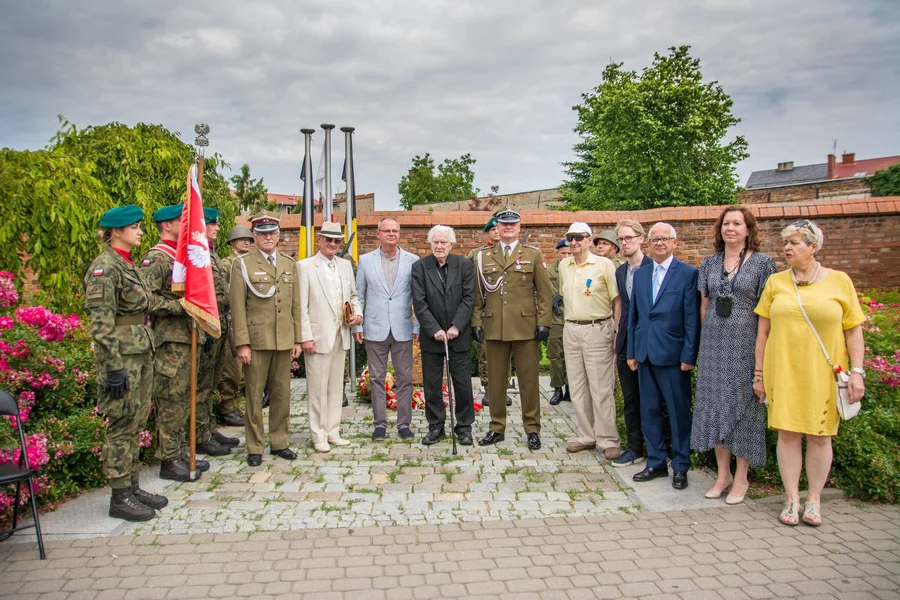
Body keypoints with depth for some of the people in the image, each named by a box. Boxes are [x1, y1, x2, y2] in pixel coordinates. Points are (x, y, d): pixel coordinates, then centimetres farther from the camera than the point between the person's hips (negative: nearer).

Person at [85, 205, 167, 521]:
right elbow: (101, 324, -19)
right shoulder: (104, 267, -14)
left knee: (136, 423, 14)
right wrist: (114, 368, -21)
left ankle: (133, 487, 24)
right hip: (121, 354, -9)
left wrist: (148, 351, 21)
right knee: (122, 425, -1)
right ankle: (119, 497, 10)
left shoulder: (129, 265, 14)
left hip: (142, 352, 9)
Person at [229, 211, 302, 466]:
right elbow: (237, 307, -5)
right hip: (256, 339, -4)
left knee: (282, 393, 9)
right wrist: (242, 343, -10)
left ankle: (279, 442, 22)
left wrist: (297, 339, 8)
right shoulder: (242, 264, -1)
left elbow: (295, 304, 11)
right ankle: (255, 447, 14)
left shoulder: (290, 264, 12)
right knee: (255, 394, 3)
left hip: (284, 340, 4)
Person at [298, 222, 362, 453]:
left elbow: (353, 295, 20)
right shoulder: (305, 266, -5)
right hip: (318, 335, -5)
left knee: (336, 386, 12)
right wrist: (306, 336, -14)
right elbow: (302, 305, -9)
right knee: (318, 388, 1)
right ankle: (318, 435, 13)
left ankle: (332, 432, 23)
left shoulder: (345, 265, 11)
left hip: (340, 335, 5)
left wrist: (358, 312, 0)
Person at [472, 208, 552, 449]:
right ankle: (497, 428, 19)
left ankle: (532, 428, 17)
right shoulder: (484, 257, 9)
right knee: (496, 381, 8)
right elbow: (477, 294, 9)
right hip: (494, 328, 2)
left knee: (528, 381, 4)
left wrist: (543, 322, -5)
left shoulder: (533, 255, 5)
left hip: (526, 328, -1)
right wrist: (476, 322, 2)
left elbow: (544, 293, 2)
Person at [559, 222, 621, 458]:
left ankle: (608, 440, 7)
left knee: (602, 388, -2)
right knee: (577, 388, 11)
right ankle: (586, 436, 22)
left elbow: (617, 301, -7)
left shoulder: (604, 264, -7)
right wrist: (568, 324, 14)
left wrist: (617, 331, -13)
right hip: (571, 330, 6)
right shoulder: (564, 266, 9)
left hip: (597, 330, -6)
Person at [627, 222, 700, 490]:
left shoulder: (688, 273, -5)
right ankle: (656, 462, 24)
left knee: (679, 412, 4)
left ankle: (681, 467, 17)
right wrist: (631, 352, 9)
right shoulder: (640, 274, 11)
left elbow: (692, 318, -8)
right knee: (649, 410, 12)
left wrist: (689, 355, -12)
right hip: (646, 354, 5)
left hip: (673, 354, -5)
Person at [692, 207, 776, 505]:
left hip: (746, 341, -4)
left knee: (743, 403, 2)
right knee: (715, 402, 7)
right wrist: (707, 339, 9)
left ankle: (741, 477, 15)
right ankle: (722, 474, 20)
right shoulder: (709, 263, 9)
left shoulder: (762, 262, -2)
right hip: (714, 343, 4)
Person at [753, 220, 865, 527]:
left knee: (820, 435, 6)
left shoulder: (839, 281, 1)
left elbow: (853, 330, 3)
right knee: (788, 433, 4)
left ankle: (814, 499, 21)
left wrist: (857, 371, -5)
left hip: (823, 373, -1)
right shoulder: (775, 282, 5)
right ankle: (792, 499, 15)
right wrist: (759, 373, 5)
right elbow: (763, 331, 7)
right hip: (782, 371, 1)